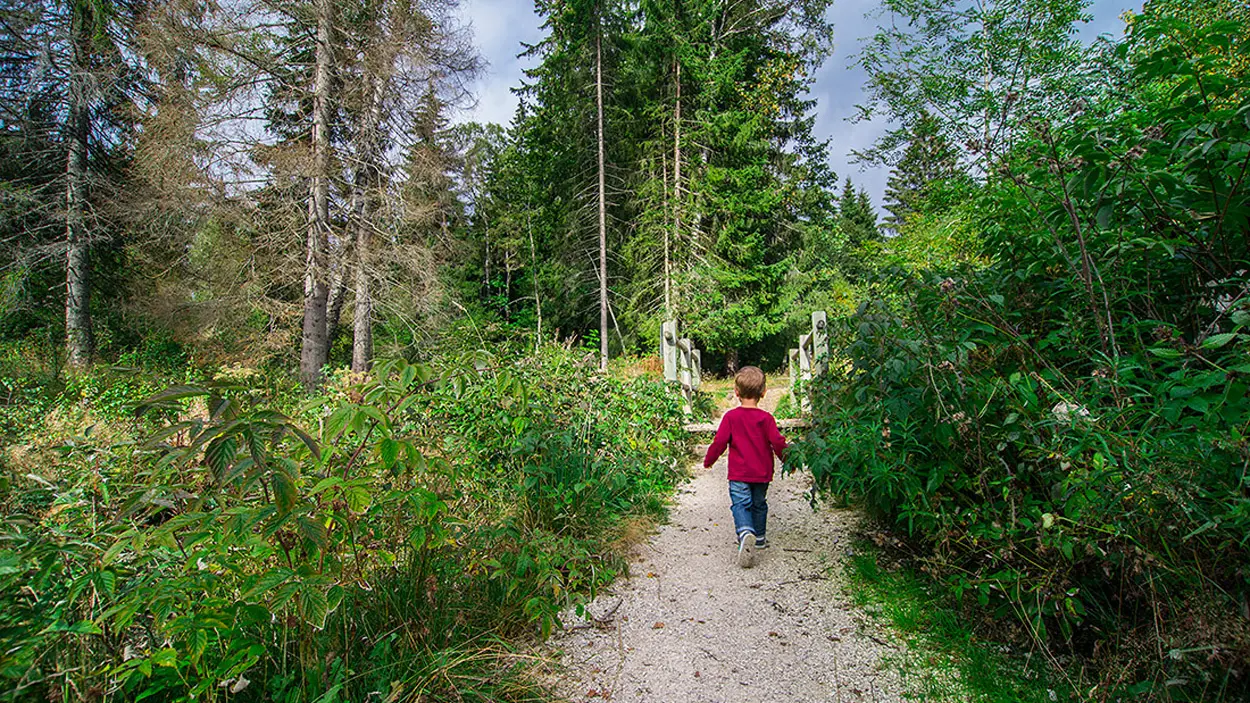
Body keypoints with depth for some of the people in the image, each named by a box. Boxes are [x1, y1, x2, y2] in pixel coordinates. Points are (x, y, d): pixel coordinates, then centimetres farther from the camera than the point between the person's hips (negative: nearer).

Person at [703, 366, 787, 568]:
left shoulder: (731, 417, -9)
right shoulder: (766, 418, -6)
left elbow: (719, 442, -7)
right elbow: (778, 443, -6)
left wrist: (708, 461, 8)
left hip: (739, 474, -2)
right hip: (762, 473, 3)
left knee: (740, 504, -5)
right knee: (759, 504, 20)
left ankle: (745, 532, -32)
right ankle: (759, 537, 32)